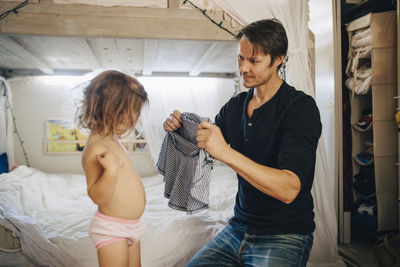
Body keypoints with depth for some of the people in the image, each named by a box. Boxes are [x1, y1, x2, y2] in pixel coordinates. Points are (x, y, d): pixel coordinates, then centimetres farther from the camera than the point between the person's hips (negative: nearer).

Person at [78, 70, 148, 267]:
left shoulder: (110, 140, 7)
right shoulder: (95, 147, -25)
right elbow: (96, 196, -29)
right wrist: (111, 171, -40)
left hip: (131, 226, 10)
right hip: (112, 229, -10)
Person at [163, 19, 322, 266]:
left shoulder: (301, 107, -15)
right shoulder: (235, 106, 5)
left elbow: (289, 189, -26)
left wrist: (226, 152, -34)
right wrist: (180, 129, -7)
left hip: (285, 236, -5)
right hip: (238, 228, 5)